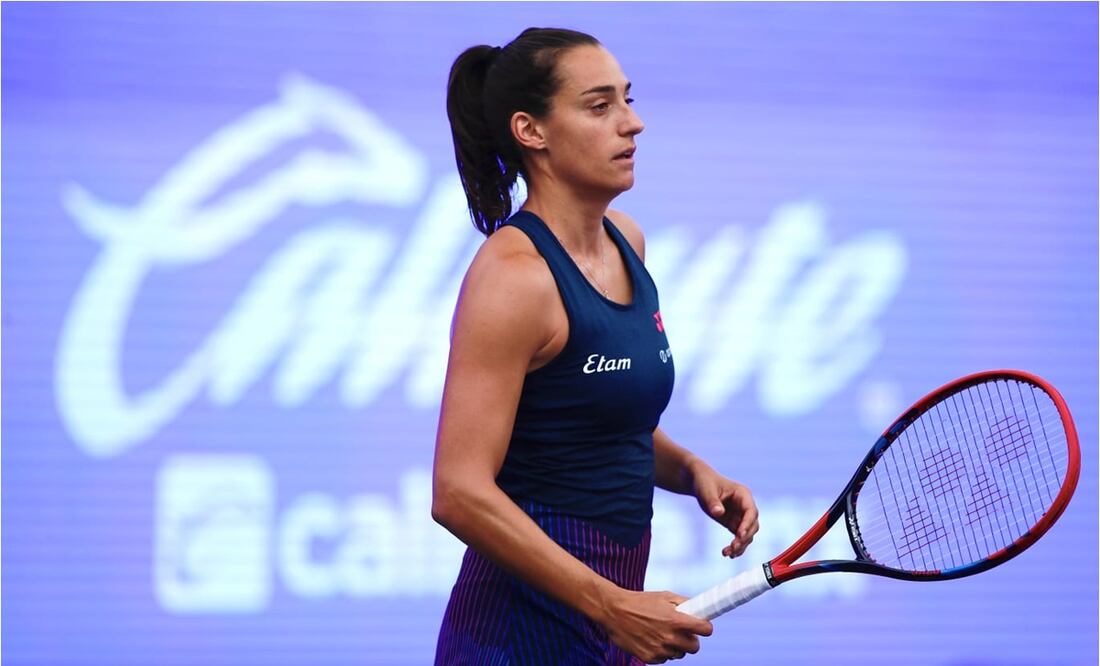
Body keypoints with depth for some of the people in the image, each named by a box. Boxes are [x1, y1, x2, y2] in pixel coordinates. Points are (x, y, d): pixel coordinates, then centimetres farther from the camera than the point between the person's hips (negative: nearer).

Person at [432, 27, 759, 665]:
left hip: (609, 612, 8)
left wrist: (689, 469, 2)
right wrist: (612, 606, -24)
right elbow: (460, 493, -23)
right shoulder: (514, 274, -17)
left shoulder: (625, 240, 8)